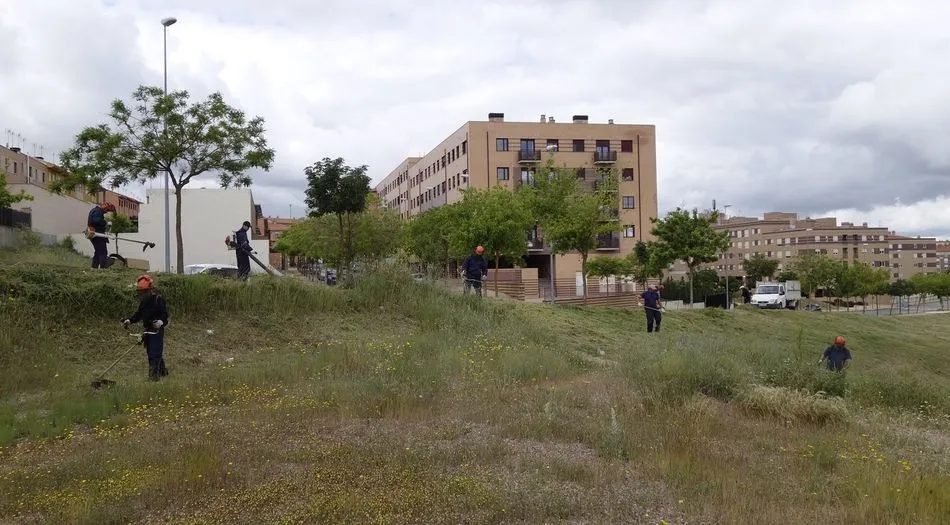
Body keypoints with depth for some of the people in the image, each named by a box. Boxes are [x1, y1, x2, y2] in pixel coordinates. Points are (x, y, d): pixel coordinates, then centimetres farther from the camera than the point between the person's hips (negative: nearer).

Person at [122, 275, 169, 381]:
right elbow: (138, 314, 16)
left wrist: (160, 322, -34)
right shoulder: (143, 301, 10)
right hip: (148, 330, 8)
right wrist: (129, 320, 2)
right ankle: (162, 370, 25)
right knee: (150, 352, 13)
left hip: (157, 330, -8)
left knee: (155, 353, -11)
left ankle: (154, 374, -11)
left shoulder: (158, 300, -13)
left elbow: (165, 314, -16)